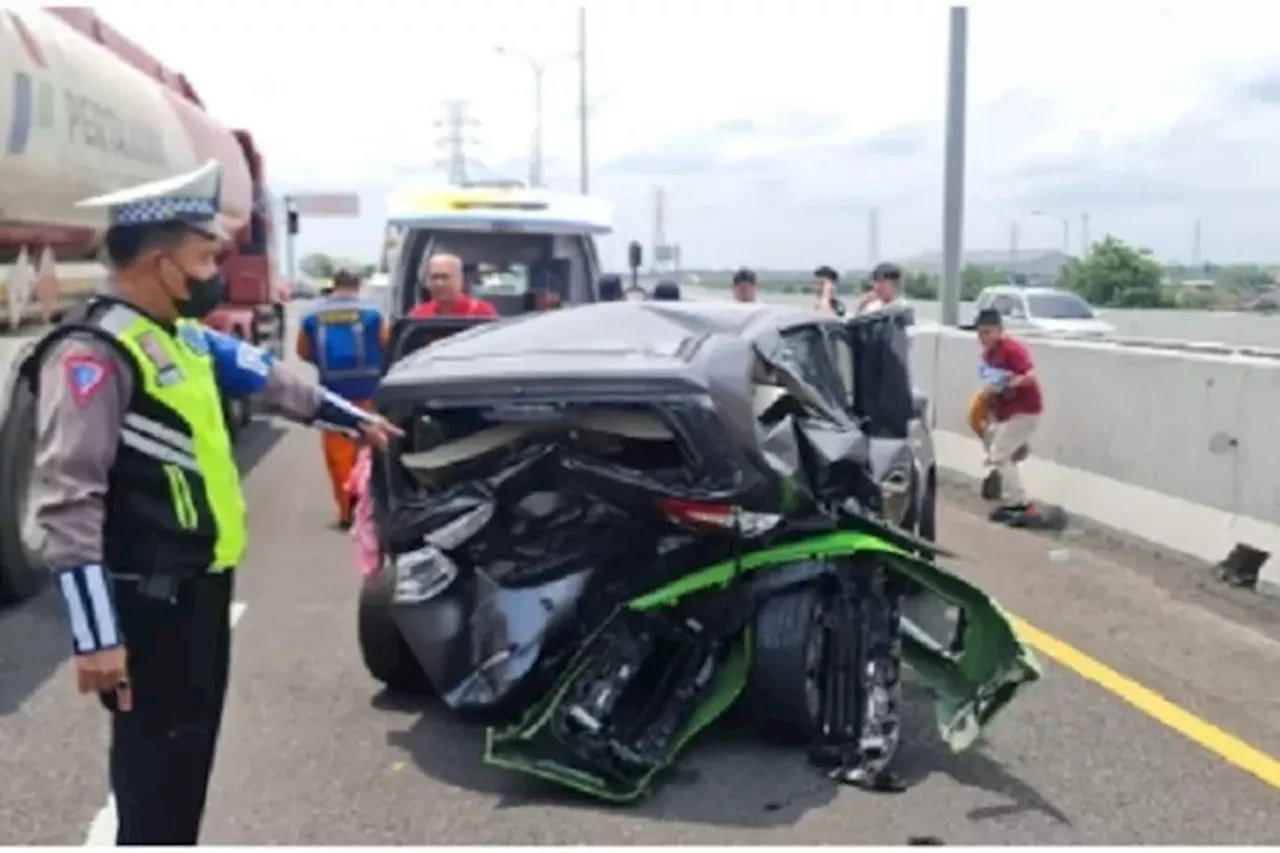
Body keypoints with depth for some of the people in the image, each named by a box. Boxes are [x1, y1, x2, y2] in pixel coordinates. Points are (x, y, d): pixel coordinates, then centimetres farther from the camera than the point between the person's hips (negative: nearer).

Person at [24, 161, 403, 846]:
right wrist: (94, 633, -26)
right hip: (148, 600, -10)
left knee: (190, 750, 20)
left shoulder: (183, 340, 11)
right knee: (156, 763, -1)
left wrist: (355, 419, 36)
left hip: (198, 584, 10)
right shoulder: (93, 355, -19)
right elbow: (67, 501, -24)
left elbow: (271, 378, 26)